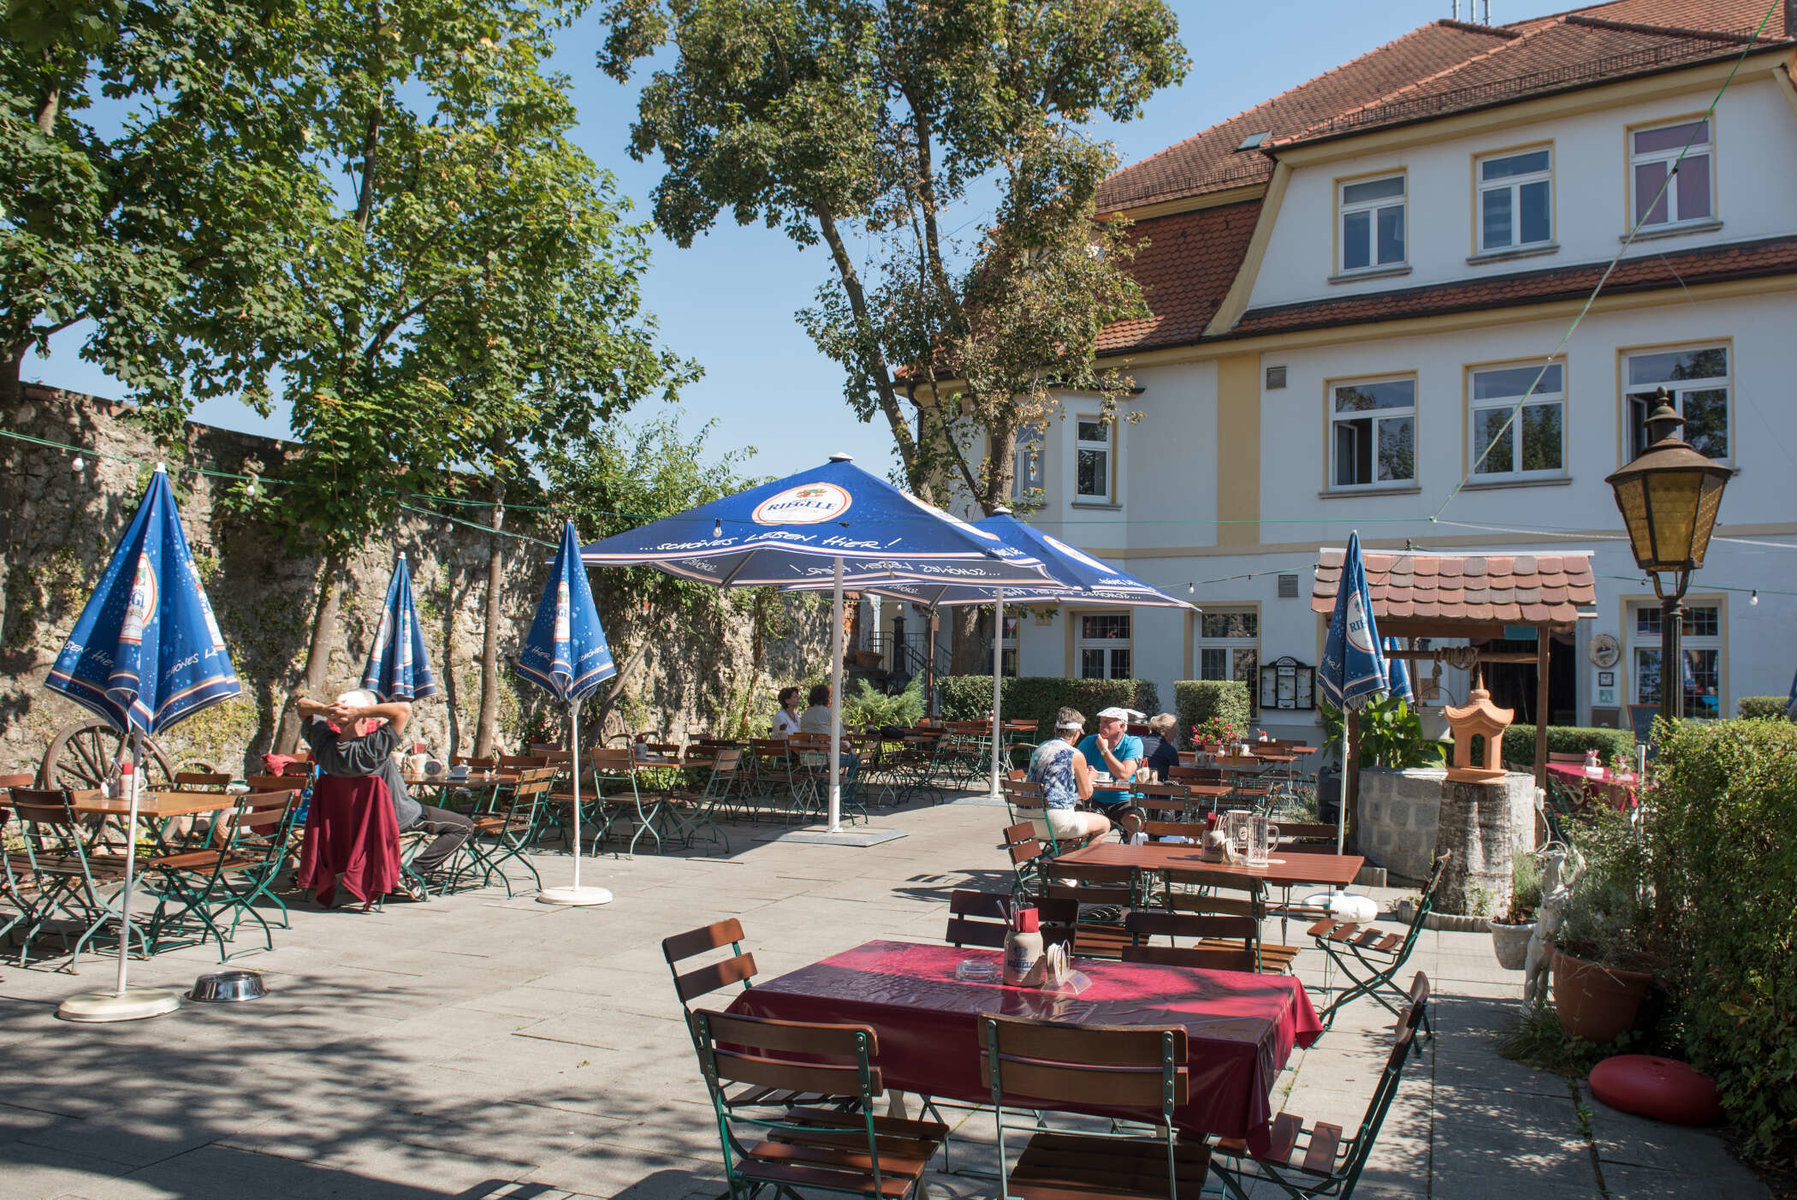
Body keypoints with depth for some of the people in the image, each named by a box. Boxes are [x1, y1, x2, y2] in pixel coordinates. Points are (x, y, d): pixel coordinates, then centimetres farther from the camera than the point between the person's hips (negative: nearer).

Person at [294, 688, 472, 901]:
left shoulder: (325, 745, -20)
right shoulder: (372, 749, -39)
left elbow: (302, 706, -7)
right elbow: (404, 709, -44)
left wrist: (324, 709, -29)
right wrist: (359, 711, -45)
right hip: (399, 817, -7)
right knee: (463, 826, 4)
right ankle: (412, 874, -8)